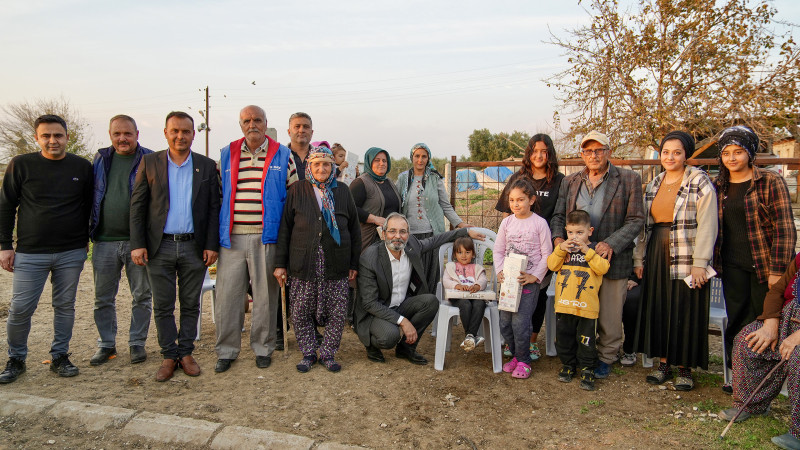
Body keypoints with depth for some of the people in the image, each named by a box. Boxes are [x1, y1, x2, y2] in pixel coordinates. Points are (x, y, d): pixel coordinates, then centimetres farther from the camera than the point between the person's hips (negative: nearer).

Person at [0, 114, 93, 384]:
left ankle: (60, 357, 22)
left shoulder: (82, 167, 3)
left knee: (65, 306, 8)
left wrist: (86, 240, 10)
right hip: (30, 253, -1)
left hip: (72, 253, 1)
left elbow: (89, 207, 11)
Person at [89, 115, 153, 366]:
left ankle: (137, 342, 22)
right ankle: (106, 344, 26)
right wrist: (90, 231, 9)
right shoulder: (101, 160, 10)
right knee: (103, 298, 11)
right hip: (105, 241, 3)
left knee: (142, 296, 7)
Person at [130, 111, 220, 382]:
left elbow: (214, 208, 3)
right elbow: (137, 205, 3)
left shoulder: (207, 166, 4)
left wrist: (211, 245, -4)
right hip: (160, 247, 0)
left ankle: (186, 352, 24)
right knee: (163, 306, 7)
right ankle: (169, 356, 21)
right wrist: (137, 244, -5)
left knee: (190, 305, 9)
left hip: (194, 247, 0)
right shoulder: (150, 163, 5)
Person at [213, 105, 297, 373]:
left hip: (266, 238, -2)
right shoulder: (226, 155, 12)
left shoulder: (282, 156, 6)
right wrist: (217, 233, 7)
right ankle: (226, 351, 20)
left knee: (265, 294, 6)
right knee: (227, 294, 5)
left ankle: (263, 348, 22)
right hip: (232, 237, 2)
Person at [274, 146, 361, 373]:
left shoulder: (343, 191, 9)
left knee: (337, 313, 4)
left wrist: (354, 264, 6)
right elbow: (285, 228, 5)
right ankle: (308, 353, 24)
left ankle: (328, 354, 21)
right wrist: (280, 263, 0)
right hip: (303, 265, 0)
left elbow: (354, 228, 10)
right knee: (300, 313, 5)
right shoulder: (297, 190, 5)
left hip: (337, 266, 1)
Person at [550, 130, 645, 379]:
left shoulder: (629, 179, 0)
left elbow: (636, 219, -5)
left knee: (610, 316, 8)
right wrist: (557, 237, -10)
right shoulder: (570, 182, 10)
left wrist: (611, 244, -18)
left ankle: (606, 358, 28)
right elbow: (558, 215, 11)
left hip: (612, 259, -2)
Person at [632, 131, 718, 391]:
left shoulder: (699, 182, -4)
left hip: (686, 258, -5)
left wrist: (699, 263, -16)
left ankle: (685, 368, 16)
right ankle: (663, 363, 21)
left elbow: (707, 225, -10)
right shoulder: (654, 185, 12)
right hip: (657, 255, 5)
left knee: (686, 311, 2)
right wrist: (639, 257, 9)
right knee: (658, 310, 8)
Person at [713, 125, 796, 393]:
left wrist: (777, 271, -14)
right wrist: (713, 261, 10)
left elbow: (785, 228, -9)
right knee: (737, 322, 6)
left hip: (764, 266, -3)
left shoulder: (771, 182, -5)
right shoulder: (718, 187, 8)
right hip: (732, 267, 3)